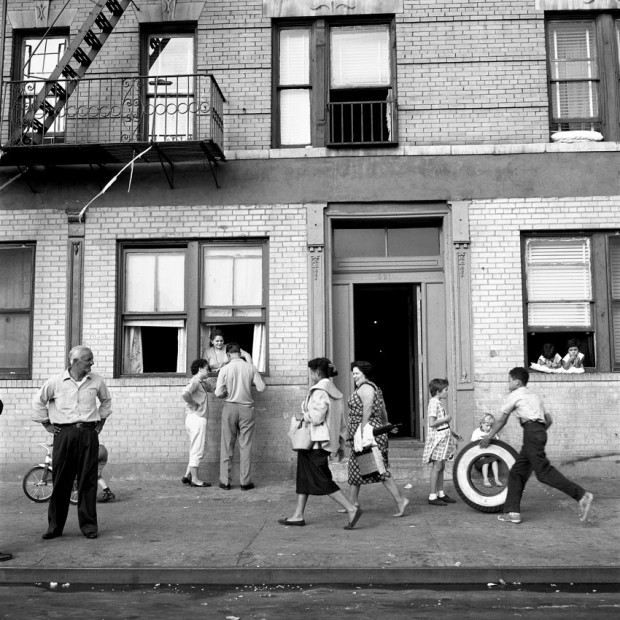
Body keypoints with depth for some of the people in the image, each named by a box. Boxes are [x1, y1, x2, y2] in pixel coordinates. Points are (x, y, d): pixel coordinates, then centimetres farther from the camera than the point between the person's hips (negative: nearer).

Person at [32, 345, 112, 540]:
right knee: (61, 481, 2)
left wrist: (101, 422, 17)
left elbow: (106, 400, 23)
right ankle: (55, 526, 14)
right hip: (64, 434, -1)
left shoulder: (96, 381, 4)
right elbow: (38, 401, 11)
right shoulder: (56, 382, -2)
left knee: (88, 481, 1)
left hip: (88, 434, 1)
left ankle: (89, 525, 10)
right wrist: (46, 424, 9)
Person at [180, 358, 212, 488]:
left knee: (196, 450, 16)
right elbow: (184, 393, -31)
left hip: (197, 419, 10)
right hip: (196, 418, -10)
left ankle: (187, 476, 18)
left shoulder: (201, 382, 16)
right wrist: (194, 404, -17)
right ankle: (195, 479, 3)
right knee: (197, 450, -3)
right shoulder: (194, 382, -13)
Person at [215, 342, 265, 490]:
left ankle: (225, 481, 11)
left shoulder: (225, 369, -6)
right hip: (246, 409, 0)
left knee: (227, 446, 7)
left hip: (230, 407, 0)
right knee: (245, 446, 6)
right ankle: (245, 482, 8)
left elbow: (218, 393, -9)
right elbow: (261, 388, -4)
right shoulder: (251, 368, -5)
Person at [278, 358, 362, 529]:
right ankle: (298, 515, 21)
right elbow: (339, 419, 16)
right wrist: (339, 444, 19)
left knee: (322, 480, -5)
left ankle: (352, 509, -7)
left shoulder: (319, 391, -16)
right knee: (304, 476, 15)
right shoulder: (334, 392, 13)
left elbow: (317, 417, -25)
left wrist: (302, 416, -7)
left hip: (316, 443, -10)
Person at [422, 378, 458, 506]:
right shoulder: (433, 403, -16)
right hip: (437, 438, -9)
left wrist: (452, 432, 18)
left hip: (444, 437, 9)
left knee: (441, 467, 13)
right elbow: (432, 423, -24)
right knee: (436, 467, -6)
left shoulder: (439, 403, 14)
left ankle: (441, 494, 20)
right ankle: (432, 496, -2)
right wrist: (445, 419, -14)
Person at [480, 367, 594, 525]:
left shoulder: (514, 395, 5)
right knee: (517, 473, 9)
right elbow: (549, 420, 25)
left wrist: (488, 437, 20)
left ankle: (582, 495, -21)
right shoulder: (534, 396, 27)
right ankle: (512, 512, 8)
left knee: (544, 471, -15)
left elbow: (501, 421, 10)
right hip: (540, 432, 9)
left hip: (531, 431, -9)